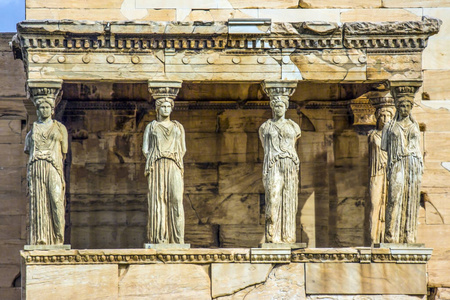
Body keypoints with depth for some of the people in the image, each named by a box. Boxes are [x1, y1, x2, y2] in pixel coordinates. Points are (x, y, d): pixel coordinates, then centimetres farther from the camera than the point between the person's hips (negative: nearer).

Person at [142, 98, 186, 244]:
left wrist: (175, 163, 1)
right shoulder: (151, 127, 12)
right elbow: (145, 149, 9)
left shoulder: (178, 127, 16)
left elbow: (183, 149, 16)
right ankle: (160, 238, -10)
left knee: (176, 199, -12)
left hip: (174, 167, 1)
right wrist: (157, 162, -1)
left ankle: (178, 239, -15)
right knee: (158, 200, -8)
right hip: (157, 168, -1)